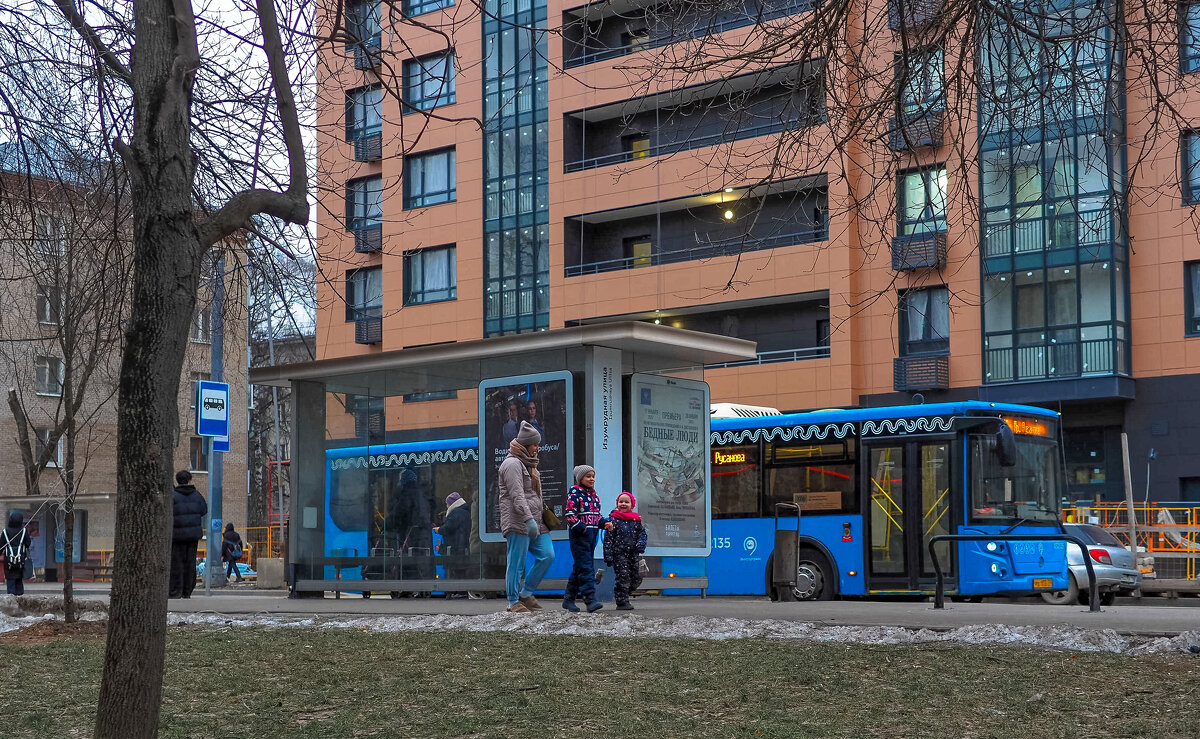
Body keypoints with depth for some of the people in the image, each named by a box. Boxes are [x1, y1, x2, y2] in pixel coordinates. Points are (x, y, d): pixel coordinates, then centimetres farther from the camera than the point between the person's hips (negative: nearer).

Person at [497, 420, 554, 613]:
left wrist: (539, 519, 30)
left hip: (534, 521, 9)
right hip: (518, 523, -9)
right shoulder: (512, 463, -9)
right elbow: (517, 495, -20)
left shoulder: (528, 464, 23)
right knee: (516, 563, -6)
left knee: (547, 555, 0)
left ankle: (526, 593, 11)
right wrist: (529, 519, -27)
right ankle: (513, 602, 0)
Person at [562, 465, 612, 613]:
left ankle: (569, 599, 19)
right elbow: (570, 514, -13)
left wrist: (605, 523, 5)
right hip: (579, 534, -8)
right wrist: (581, 528, -21)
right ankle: (590, 600, -18)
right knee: (585, 567, -13)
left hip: (592, 534, 8)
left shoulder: (593, 494, 18)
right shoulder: (574, 493, -6)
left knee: (579, 567, 11)